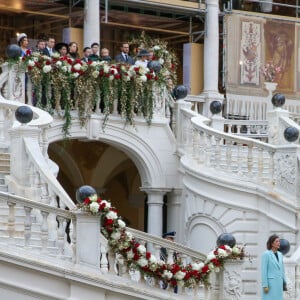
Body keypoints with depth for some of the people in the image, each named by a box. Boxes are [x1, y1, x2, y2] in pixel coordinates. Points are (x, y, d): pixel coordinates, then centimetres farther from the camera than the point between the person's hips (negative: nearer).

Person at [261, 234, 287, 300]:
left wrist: (284, 284, 14)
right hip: (270, 283, -7)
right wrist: (265, 286, -16)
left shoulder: (279, 255, 13)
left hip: (278, 284, 7)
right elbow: (264, 271, -12)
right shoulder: (266, 254, -9)